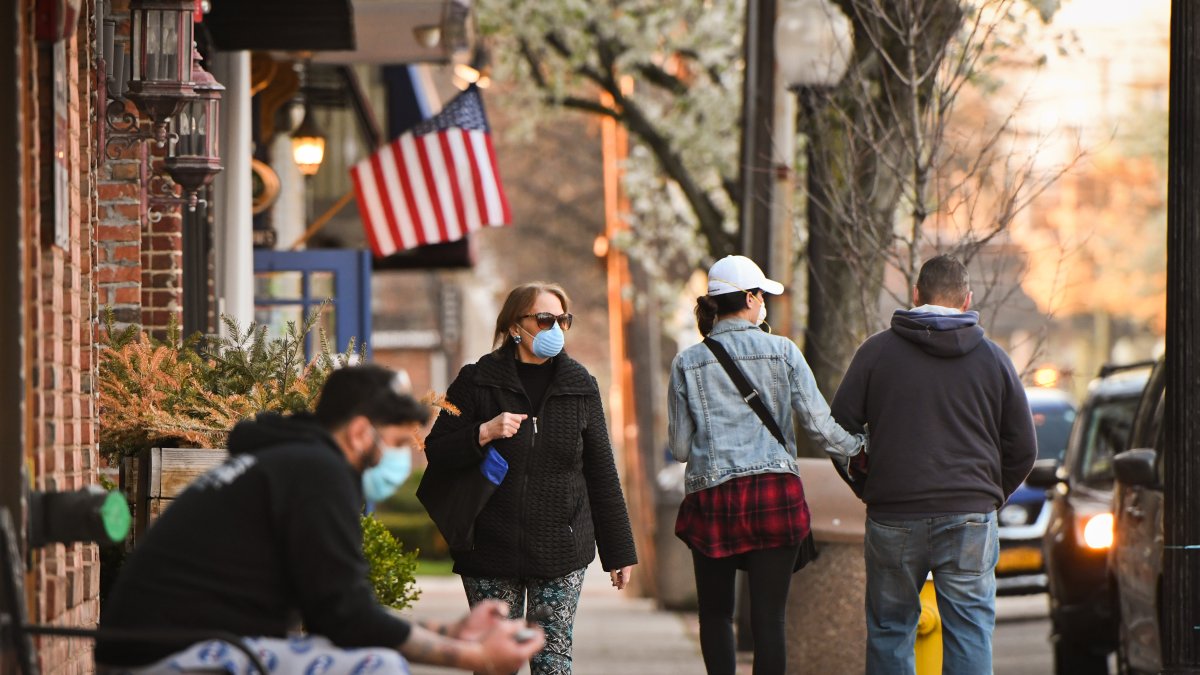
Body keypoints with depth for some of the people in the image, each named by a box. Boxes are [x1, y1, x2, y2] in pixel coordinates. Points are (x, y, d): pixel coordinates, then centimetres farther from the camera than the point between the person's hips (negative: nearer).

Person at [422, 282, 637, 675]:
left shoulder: (579, 386, 7)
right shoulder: (478, 381, 0)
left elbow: (602, 473, 9)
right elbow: (436, 454, -1)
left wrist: (618, 551, 9)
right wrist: (484, 433, -19)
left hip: (561, 550, 1)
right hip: (491, 550, -1)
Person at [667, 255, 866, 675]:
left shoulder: (687, 364, 4)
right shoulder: (783, 352, 0)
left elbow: (680, 447, 6)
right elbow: (819, 425, -2)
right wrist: (859, 448, 16)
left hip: (711, 498, 1)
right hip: (776, 493, -1)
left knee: (715, 612, 14)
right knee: (769, 617, -1)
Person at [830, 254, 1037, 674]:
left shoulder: (877, 351, 1)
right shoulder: (993, 358, 6)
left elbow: (838, 429, 2)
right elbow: (1023, 449, 9)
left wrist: (868, 487, 17)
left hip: (893, 515, 0)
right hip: (970, 515, 1)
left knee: (889, 629, 9)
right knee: (970, 632, 2)